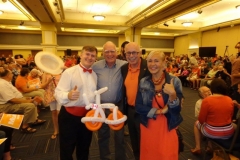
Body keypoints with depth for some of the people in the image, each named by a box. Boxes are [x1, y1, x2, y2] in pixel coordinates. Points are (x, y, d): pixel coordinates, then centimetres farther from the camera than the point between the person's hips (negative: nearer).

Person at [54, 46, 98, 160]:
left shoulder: (95, 75, 7)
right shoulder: (69, 72, -10)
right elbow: (58, 93, -18)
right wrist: (68, 95, -39)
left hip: (88, 115, 5)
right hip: (69, 115, -5)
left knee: (84, 148, 23)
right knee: (67, 149, 11)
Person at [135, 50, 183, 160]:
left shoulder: (174, 81, -9)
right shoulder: (143, 82, -3)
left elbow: (177, 110, -11)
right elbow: (138, 107, -5)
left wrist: (172, 95, -29)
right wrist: (158, 111, -14)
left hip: (167, 129, -1)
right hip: (148, 128, 2)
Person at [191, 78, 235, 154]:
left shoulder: (207, 100, -19)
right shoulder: (230, 100, -4)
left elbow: (201, 120, -12)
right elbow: (230, 117, 9)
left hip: (212, 133, -4)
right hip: (228, 132, 4)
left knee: (197, 123, 27)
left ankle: (197, 147, 23)